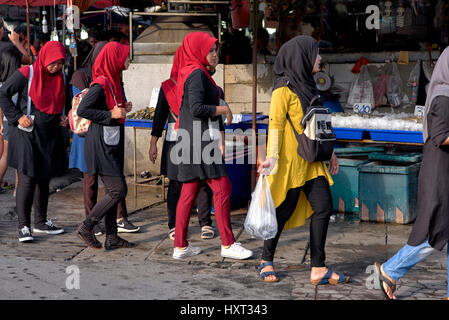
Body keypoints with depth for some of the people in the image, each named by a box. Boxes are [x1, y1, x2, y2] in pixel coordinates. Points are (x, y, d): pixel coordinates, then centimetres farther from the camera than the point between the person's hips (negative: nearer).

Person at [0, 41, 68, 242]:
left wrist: (62, 118, 5)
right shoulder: (26, 74, -10)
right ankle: (23, 226, -7)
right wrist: (17, 117, -13)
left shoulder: (60, 78, 9)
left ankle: (41, 221, 23)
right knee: (27, 179, -10)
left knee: (44, 179, 12)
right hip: (28, 135, -6)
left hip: (50, 136, 6)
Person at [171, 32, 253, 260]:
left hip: (190, 139, 10)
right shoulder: (196, 74, -13)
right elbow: (197, 108, -23)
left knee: (189, 192, 9)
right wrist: (224, 109, -11)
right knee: (222, 188, -5)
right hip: (200, 138, -10)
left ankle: (180, 246, 12)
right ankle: (227, 244, -1)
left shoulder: (190, 72, 18)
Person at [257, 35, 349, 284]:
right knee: (284, 210, 1)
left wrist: (329, 151, 22)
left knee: (323, 206, -1)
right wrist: (273, 157, -26)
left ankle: (319, 269, 1)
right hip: (290, 159, -8)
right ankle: (266, 261, 20)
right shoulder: (284, 88, -10)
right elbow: (275, 123, -17)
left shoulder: (306, 85, 15)